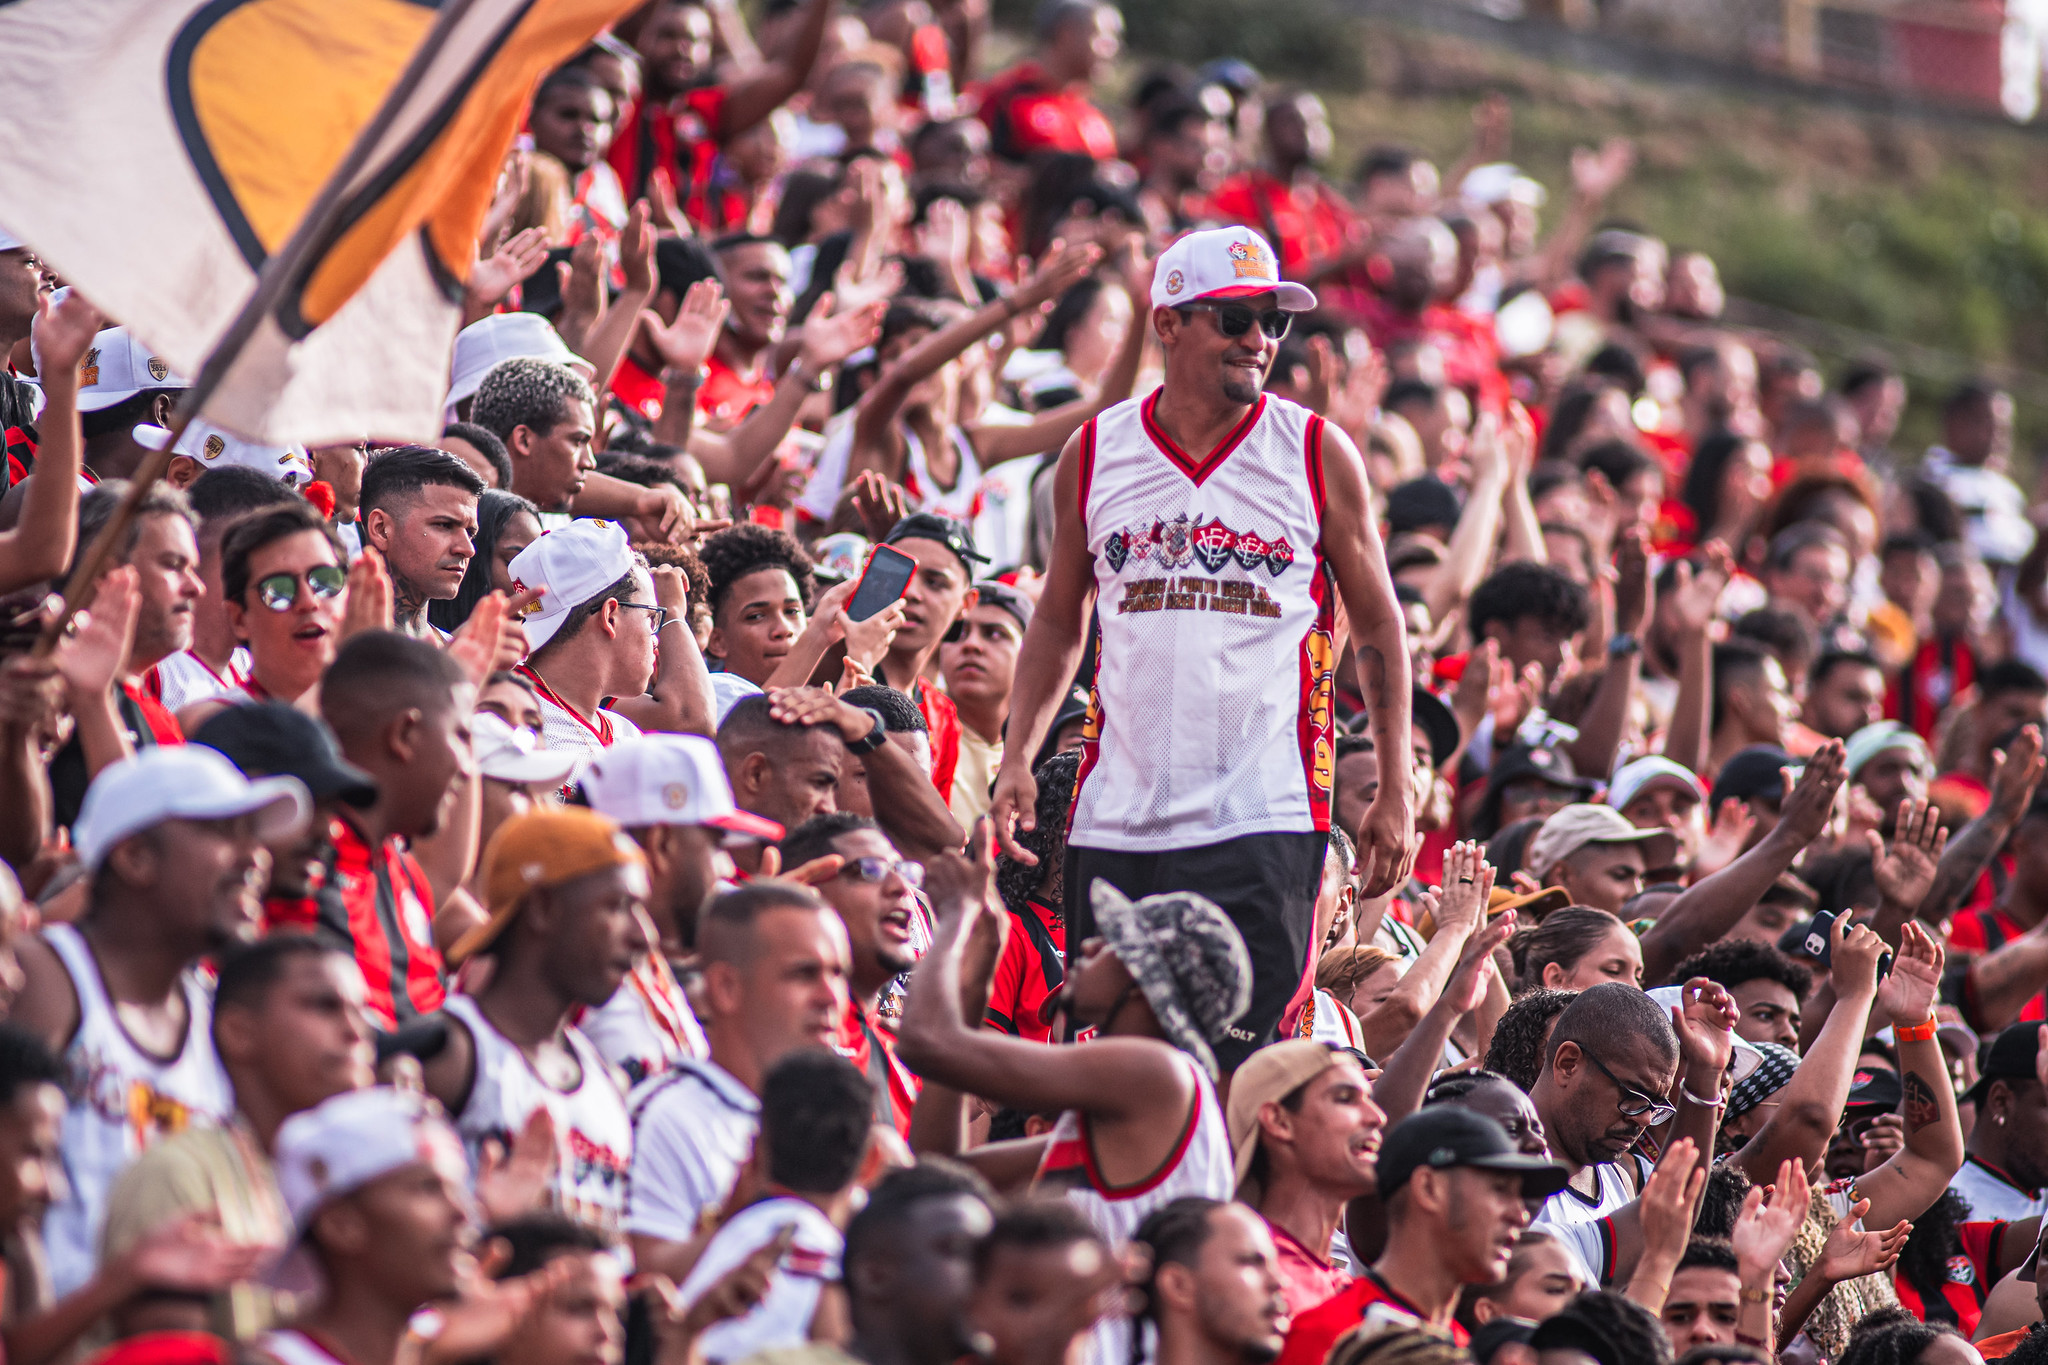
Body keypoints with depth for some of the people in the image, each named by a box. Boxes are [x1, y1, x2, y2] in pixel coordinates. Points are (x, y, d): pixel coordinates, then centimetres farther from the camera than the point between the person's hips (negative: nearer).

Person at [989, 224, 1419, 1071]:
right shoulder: (1095, 456, 7)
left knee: (1235, 1064, -12)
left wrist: (1396, 792, 4)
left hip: (1263, 819, -3)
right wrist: (1017, 758, 5)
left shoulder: (1318, 455, 2)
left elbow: (1378, 627, 9)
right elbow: (1058, 624, 17)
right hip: (1117, 817, 3)